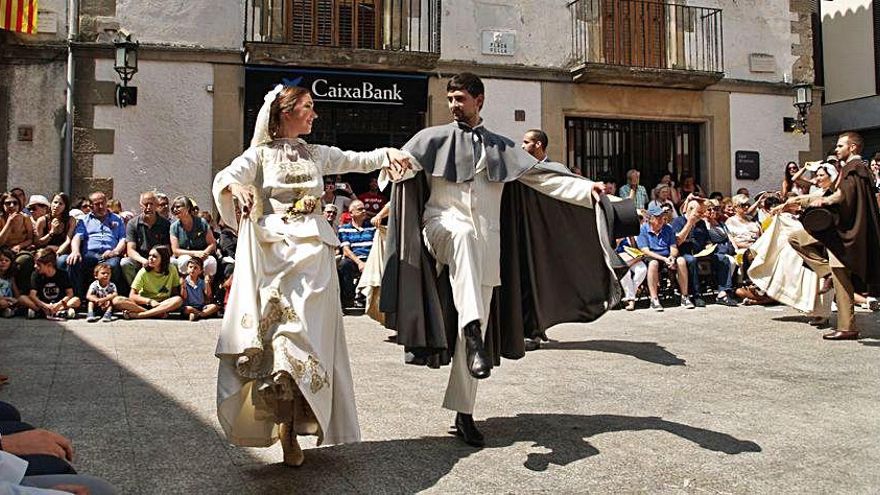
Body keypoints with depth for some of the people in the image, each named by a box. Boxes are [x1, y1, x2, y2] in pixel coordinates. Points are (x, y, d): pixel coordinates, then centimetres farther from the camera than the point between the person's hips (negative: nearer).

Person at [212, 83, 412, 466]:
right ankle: (288, 426, -1)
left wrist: (387, 153, -3)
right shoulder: (260, 154, 10)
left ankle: (290, 427, -4)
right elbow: (224, 177, -3)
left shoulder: (317, 154, 19)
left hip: (312, 250, 2)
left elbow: (358, 161, 17)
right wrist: (237, 187, -26)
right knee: (278, 324, -9)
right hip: (272, 250, -2)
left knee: (304, 329, -10)